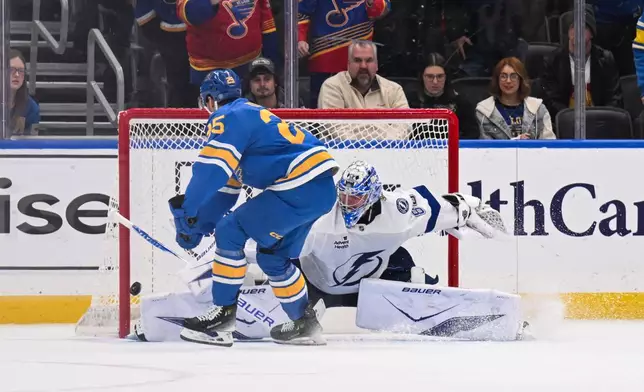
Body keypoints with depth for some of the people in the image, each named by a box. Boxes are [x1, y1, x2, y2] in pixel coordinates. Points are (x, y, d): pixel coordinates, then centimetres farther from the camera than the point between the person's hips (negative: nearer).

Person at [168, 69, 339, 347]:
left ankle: (223, 314, -5)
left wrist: (186, 211, -12)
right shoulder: (249, 116, 26)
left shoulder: (228, 118, -4)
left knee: (231, 231, -6)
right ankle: (305, 325, 28)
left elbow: (211, 170, -18)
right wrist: (198, 225, 22)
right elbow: (226, 188, 27)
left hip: (300, 186, -10)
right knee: (272, 256, 21)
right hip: (321, 188, 10)